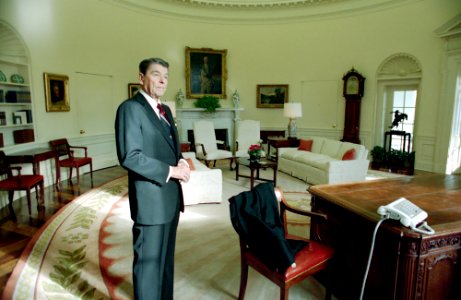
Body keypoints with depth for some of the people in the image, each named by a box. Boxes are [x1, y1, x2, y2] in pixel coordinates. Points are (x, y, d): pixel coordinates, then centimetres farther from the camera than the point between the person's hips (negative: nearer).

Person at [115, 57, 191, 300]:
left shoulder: (165, 110, 14)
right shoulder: (130, 108, -13)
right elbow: (130, 156, -22)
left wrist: (181, 163, -2)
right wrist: (171, 171, -19)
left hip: (171, 197, 9)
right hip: (150, 198, -8)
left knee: (166, 257, 21)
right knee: (148, 260, 7)